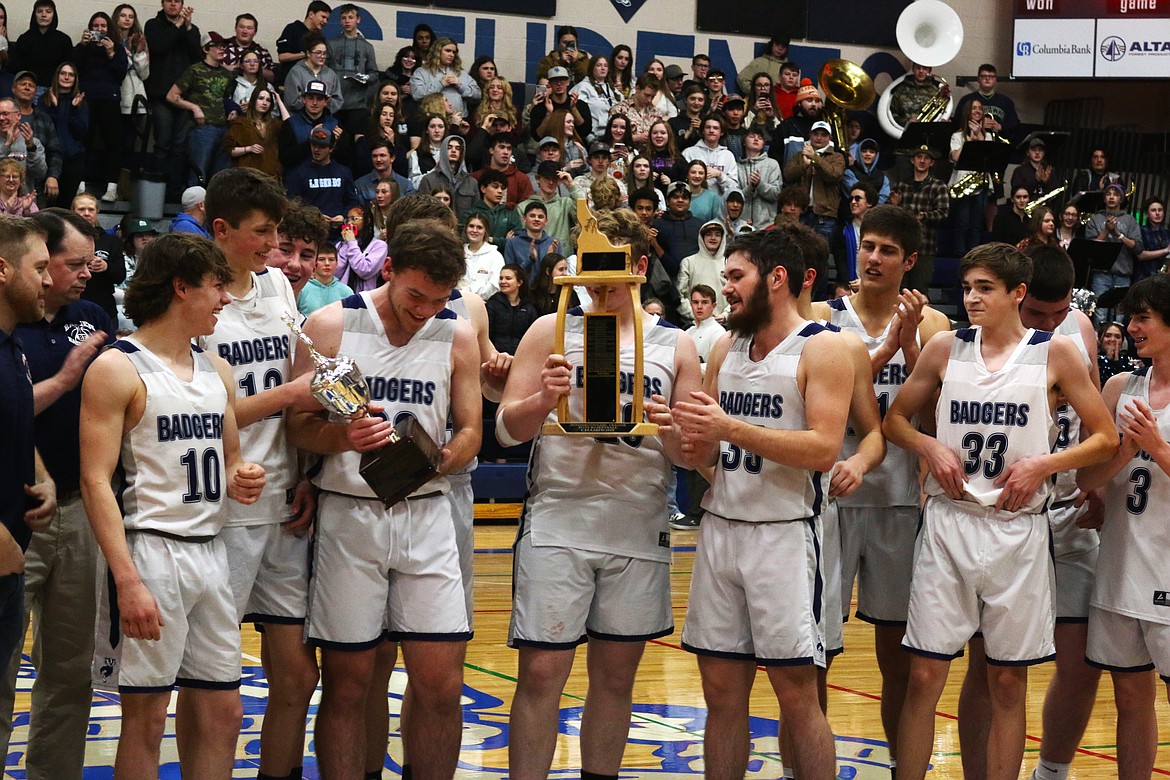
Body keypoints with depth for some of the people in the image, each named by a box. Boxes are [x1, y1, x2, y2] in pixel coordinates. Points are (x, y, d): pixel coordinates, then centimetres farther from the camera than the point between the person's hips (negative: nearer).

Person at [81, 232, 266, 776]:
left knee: (222, 712, 8)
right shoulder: (117, 369, -8)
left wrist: (241, 480, 1)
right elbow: (96, 482, -14)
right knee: (146, 716, -2)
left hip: (211, 548, 7)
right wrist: (128, 581, -23)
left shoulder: (215, 371, 15)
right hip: (150, 549, -7)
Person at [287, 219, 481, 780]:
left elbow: (469, 433, 8)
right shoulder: (330, 325, -3)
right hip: (348, 517, -2)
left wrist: (437, 460, -14)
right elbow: (300, 427, -4)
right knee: (346, 684, 2)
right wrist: (344, 438, -25)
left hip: (426, 516, 2)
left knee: (441, 685, -1)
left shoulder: (457, 335, 4)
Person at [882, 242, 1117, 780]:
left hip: (1017, 529, -1)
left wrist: (1043, 464, -12)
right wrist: (930, 448, -7)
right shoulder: (945, 348, 4)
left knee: (1009, 682, 6)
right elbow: (894, 420, 13)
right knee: (924, 674, 0)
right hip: (948, 523, 1)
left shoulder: (1055, 354, -1)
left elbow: (1105, 438, 3)